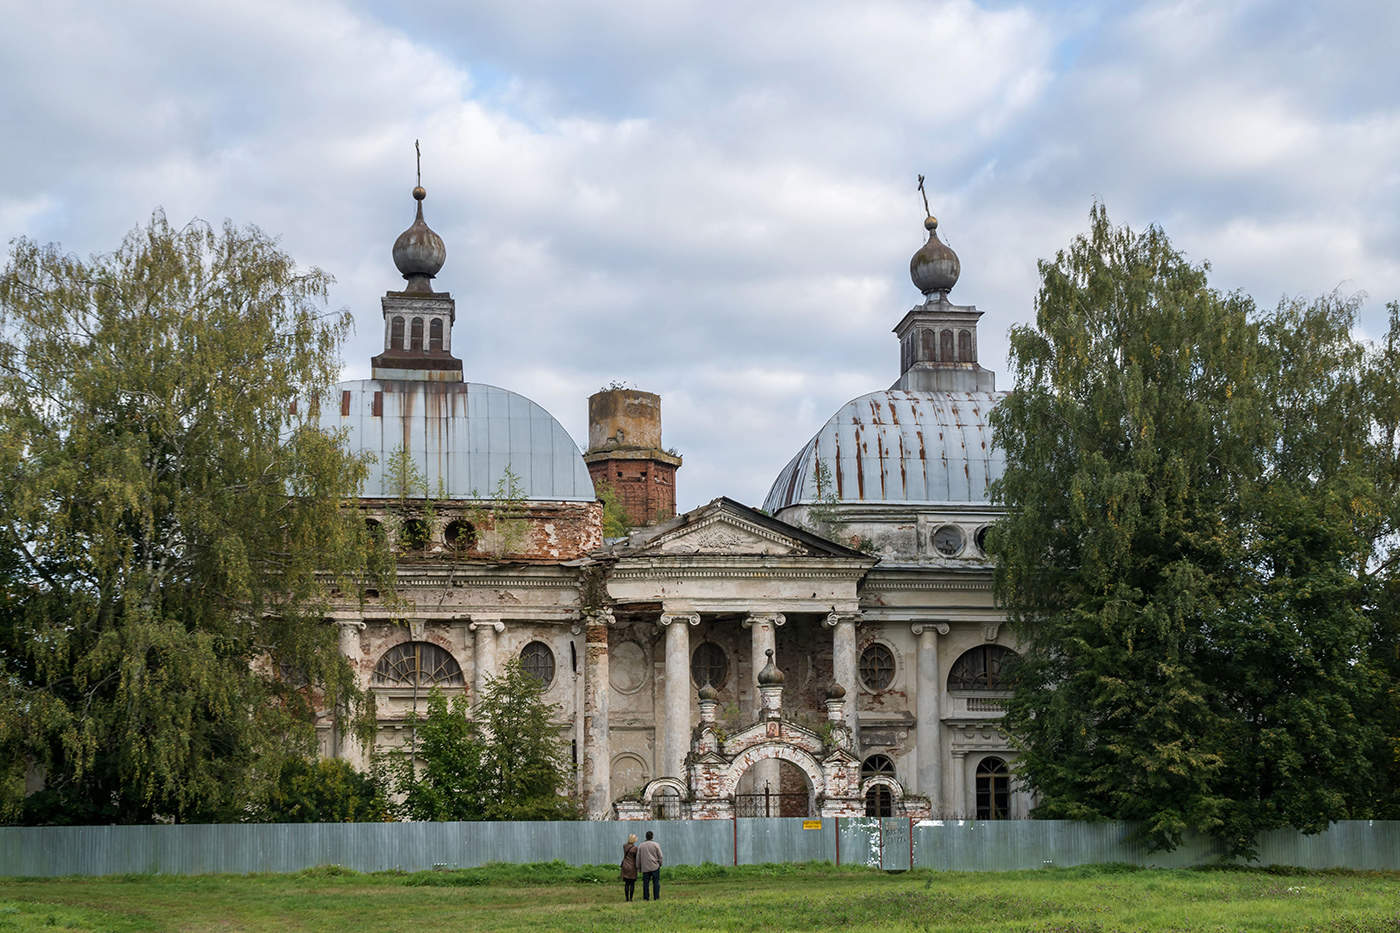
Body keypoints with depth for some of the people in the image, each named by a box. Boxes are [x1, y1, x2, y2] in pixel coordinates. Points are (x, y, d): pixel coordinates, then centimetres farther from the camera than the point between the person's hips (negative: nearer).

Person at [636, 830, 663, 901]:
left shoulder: (641, 846, 5)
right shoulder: (656, 844, -2)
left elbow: (638, 858, 8)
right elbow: (660, 856, -1)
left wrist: (639, 867, 16)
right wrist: (660, 864, 12)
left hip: (645, 868, 2)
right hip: (655, 867, -2)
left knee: (646, 883, 5)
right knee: (656, 882, 0)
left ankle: (646, 898, 2)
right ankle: (656, 897, -4)